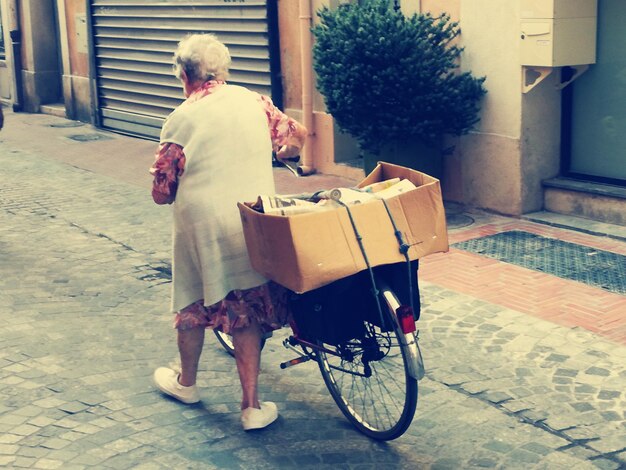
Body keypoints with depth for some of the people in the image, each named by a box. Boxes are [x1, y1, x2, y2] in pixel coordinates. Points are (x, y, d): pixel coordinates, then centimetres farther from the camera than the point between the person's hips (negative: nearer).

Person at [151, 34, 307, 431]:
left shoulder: (182, 120, -9)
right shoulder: (255, 102, 1)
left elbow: (162, 192, -6)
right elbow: (297, 135, 12)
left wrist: (163, 185, 17)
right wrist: (278, 153, 33)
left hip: (202, 230, -2)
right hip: (255, 229, 2)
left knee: (194, 305, 19)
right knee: (247, 313, 10)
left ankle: (186, 382, 40)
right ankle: (252, 406, 10)